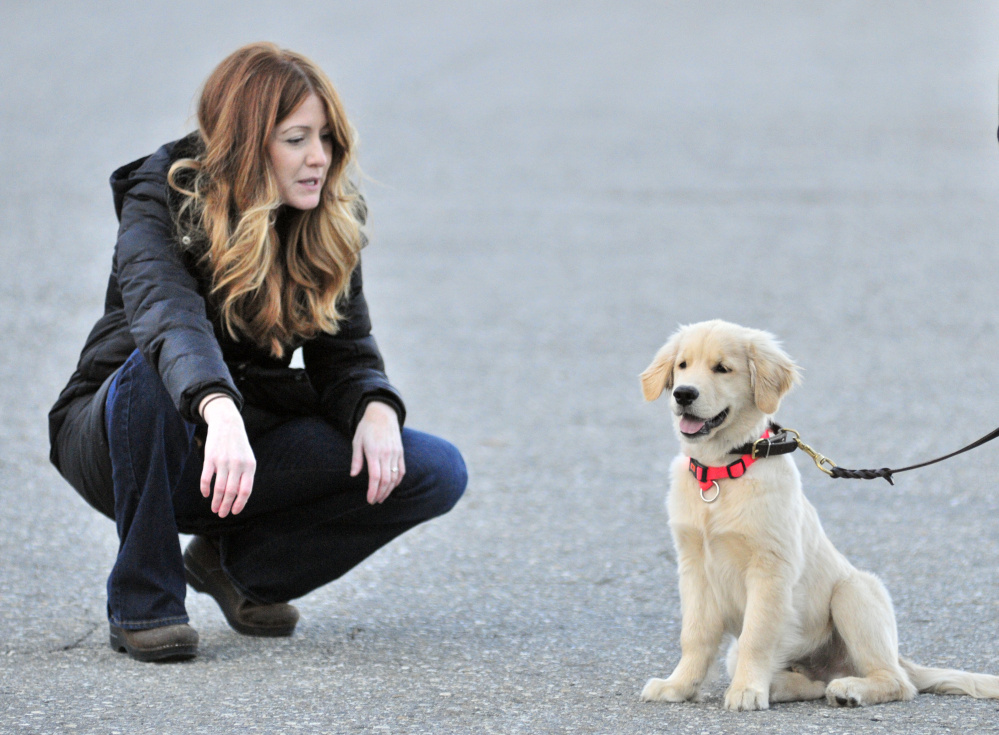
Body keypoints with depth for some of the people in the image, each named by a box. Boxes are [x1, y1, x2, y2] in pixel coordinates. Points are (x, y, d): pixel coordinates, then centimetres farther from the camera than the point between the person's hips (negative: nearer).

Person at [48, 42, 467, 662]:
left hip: (247, 443, 4)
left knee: (437, 472, -15)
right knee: (153, 372, -40)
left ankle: (239, 563, 2)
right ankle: (144, 599, -22)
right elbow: (166, 316, -38)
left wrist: (376, 407, -24)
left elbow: (346, 353, 0)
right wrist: (218, 409, -58)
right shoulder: (162, 199, -18)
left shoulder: (329, 224, -1)